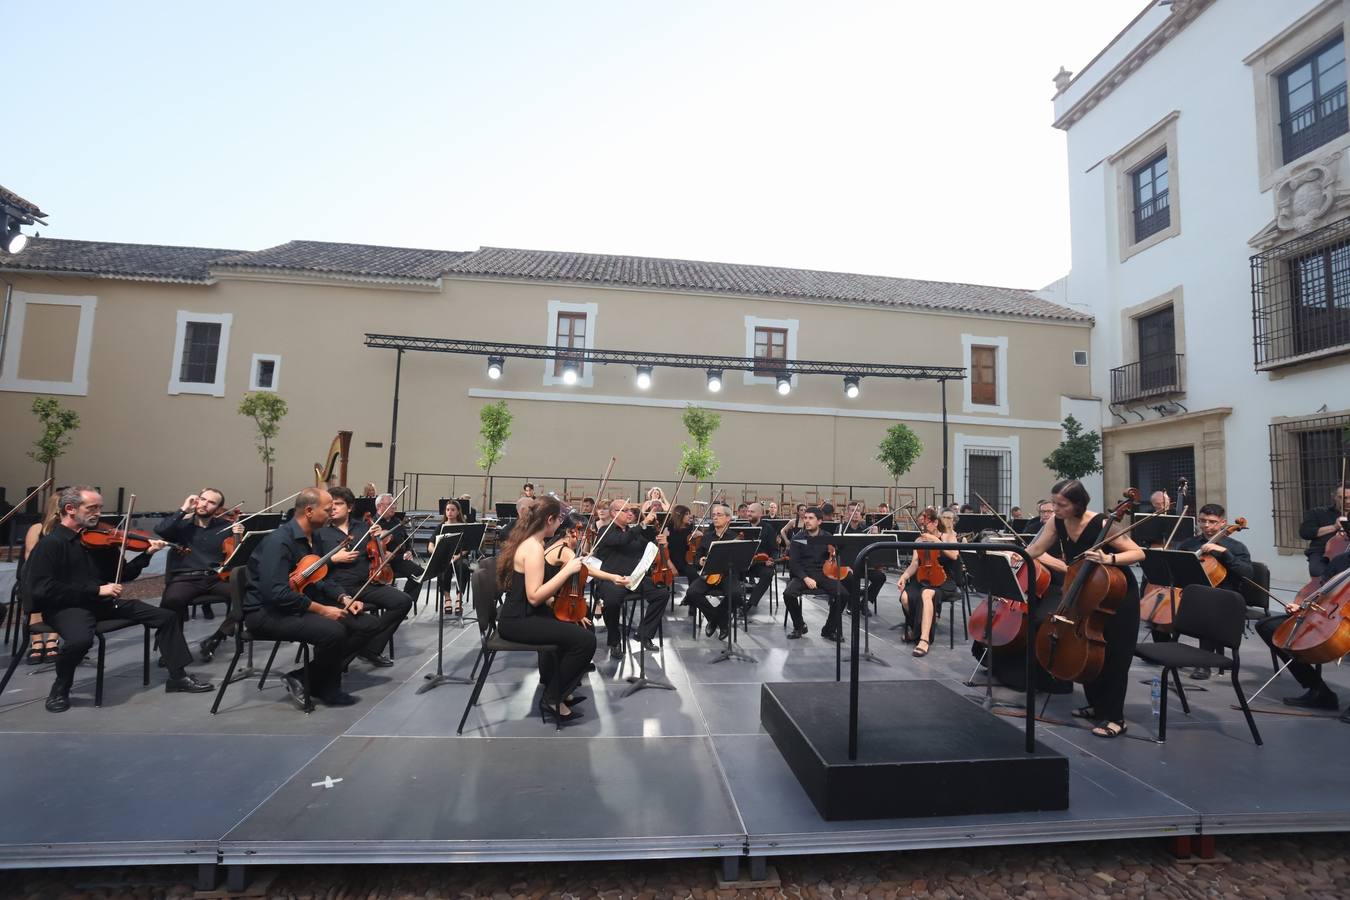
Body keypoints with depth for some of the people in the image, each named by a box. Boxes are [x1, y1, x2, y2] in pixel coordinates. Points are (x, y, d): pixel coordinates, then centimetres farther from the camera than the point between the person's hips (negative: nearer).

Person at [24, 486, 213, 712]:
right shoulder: (50, 543, -9)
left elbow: (119, 576, 12)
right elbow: (41, 589, -18)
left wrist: (147, 555, -3)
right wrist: (96, 589, -22)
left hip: (102, 602, 6)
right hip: (65, 606, -6)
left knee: (167, 616, -5)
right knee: (81, 638, -38)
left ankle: (178, 677, 3)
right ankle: (60, 690, -5)